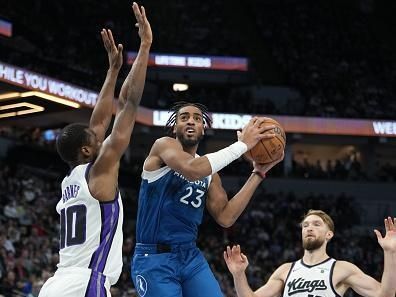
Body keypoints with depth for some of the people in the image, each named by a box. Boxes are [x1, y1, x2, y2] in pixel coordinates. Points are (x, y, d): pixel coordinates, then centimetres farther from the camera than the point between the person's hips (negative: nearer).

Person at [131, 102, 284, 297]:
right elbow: (192, 170, -28)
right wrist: (242, 144, -23)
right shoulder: (164, 145, -7)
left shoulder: (209, 172, 14)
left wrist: (258, 174, 4)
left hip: (191, 257, 7)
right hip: (154, 258, -7)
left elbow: (225, 217, 6)